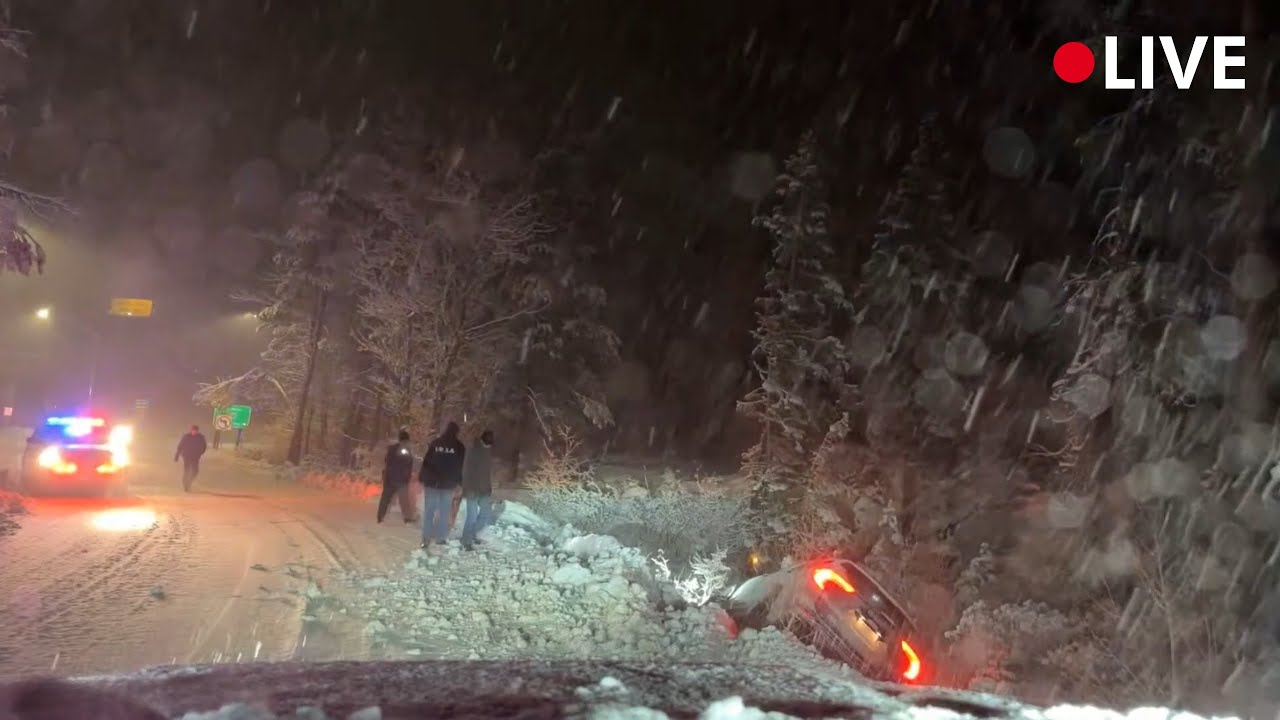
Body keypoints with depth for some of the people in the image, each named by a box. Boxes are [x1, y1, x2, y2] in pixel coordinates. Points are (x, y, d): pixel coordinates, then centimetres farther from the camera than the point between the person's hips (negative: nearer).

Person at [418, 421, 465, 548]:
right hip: (448, 484, 0)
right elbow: (461, 467, 2)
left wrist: (421, 477, 5)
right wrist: (460, 482, 9)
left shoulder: (435, 443, 0)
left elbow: (426, 461, -1)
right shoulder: (459, 447, -1)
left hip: (431, 482, 0)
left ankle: (426, 539, 1)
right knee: (443, 511, 8)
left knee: (428, 511, 4)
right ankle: (440, 538, 8)